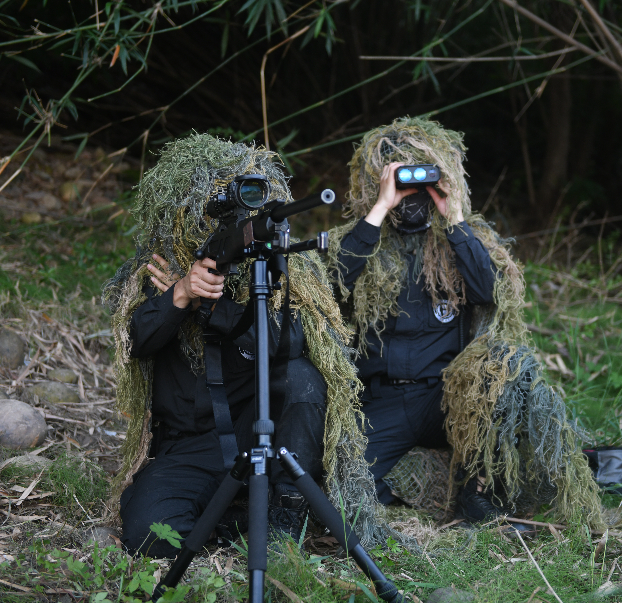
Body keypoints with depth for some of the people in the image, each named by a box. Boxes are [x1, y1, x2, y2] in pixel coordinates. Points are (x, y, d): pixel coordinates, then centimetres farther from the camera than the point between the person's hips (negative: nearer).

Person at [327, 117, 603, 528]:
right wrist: (379, 209, -13)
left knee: (509, 367, -33)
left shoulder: (471, 235, 11)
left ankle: (483, 492, -13)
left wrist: (453, 219, -10)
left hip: (450, 398, 0)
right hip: (382, 401, 0)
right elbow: (337, 282, -14)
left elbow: (489, 292, -10)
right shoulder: (363, 239, 9)